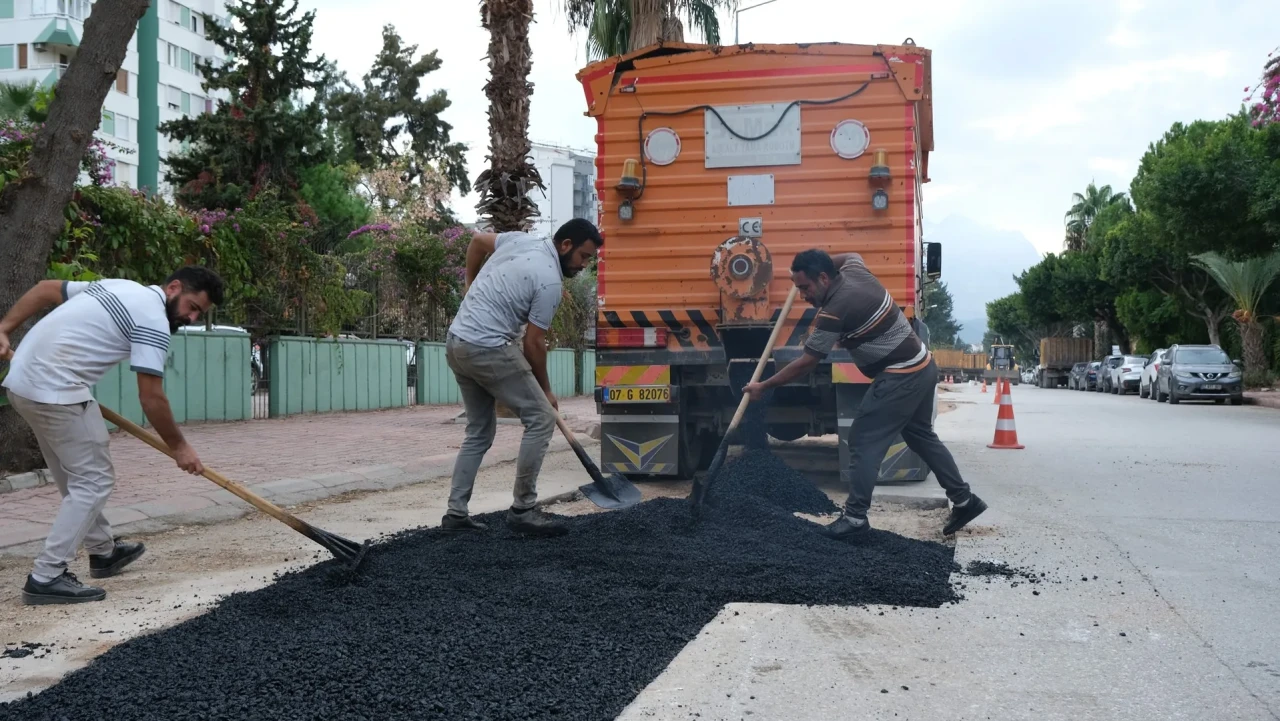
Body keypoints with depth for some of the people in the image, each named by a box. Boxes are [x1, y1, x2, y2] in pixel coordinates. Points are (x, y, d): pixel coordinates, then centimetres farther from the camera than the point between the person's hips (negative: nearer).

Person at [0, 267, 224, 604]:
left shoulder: (120, 288, 17)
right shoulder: (153, 319, -11)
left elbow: (44, 289, 18)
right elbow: (151, 398, -12)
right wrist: (179, 446, -2)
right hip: (56, 389, -10)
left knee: (77, 476, 21)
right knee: (94, 480, -4)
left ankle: (103, 552, 35)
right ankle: (46, 578, -6)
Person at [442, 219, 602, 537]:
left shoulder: (521, 239, 10)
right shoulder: (550, 281, -13)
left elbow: (478, 240, 27)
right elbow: (533, 343, -9)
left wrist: (470, 283, 38)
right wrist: (546, 391, 4)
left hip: (457, 344, 10)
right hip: (488, 349, -10)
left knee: (480, 431, 17)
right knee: (541, 418, -5)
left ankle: (456, 512, 15)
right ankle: (522, 510, -3)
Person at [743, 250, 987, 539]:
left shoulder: (834, 311, -20)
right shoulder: (854, 272, 4)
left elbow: (804, 364, -15)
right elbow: (852, 254, 32)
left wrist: (763, 386, -6)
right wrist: (810, 264, 24)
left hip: (900, 377, -10)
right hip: (922, 367, 10)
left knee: (863, 441, -4)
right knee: (920, 435, 21)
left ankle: (855, 518, 0)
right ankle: (964, 500, 27)